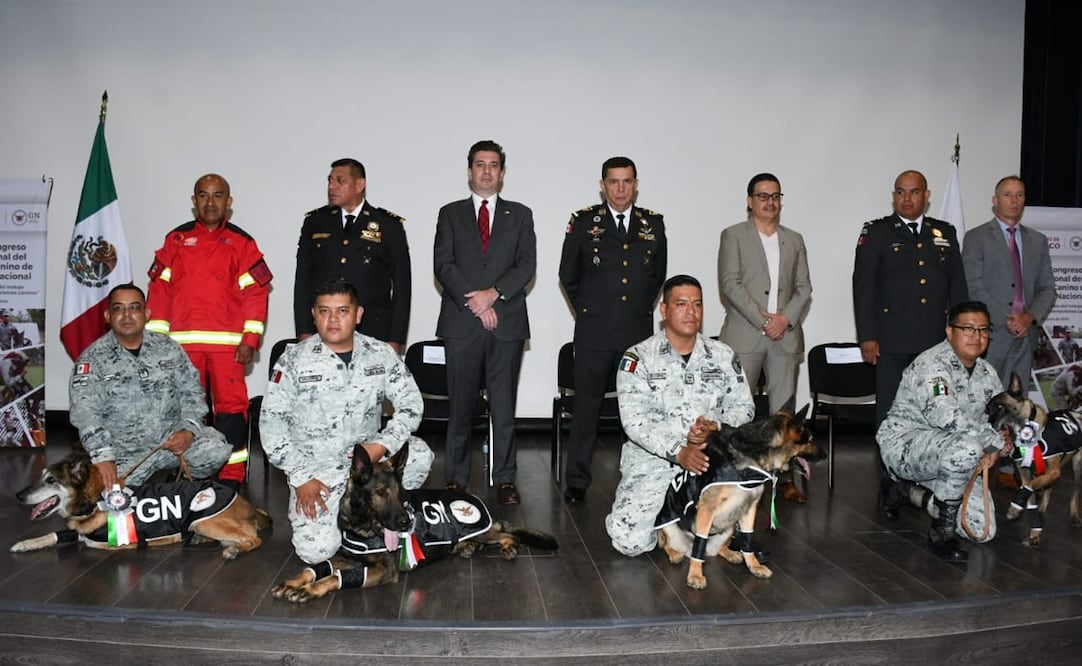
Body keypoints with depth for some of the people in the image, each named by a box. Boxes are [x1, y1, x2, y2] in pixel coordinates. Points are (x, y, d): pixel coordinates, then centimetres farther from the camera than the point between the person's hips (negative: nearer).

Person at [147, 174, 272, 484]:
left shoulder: (242, 243, 6)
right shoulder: (176, 239, 10)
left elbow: (256, 293, 0)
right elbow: (160, 289, 8)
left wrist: (250, 339, -8)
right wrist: (157, 336, 1)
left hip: (228, 342, -2)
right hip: (182, 341, 2)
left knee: (232, 406, -4)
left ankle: (232, 477, 5)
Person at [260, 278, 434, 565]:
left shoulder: (381, 354, -3)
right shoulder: (294, 359, -8)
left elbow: (411, 402, -4)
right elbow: (272, 421, -7)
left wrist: (383, 445, -21)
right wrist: (300, 477, -12)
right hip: (316, 466, -2)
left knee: (419, 454, -25)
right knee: (316, 550, -19)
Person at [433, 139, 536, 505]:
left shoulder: (520, 215, 13)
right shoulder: (450, 214, 12)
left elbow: (527, 265, 2)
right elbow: (443, 266, 1)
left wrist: (494, 293, -12)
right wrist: (474, 301, -10)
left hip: (508, 322, 0)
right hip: (461, 322, 0)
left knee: (504, 405, 2)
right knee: (460, 405, 4)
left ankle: (504, 479, 9)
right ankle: (456, 477, 13)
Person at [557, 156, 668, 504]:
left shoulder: (653, 223, 9)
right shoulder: (583, 221, 2)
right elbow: (568, 276, 10)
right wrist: (588, 310, 11)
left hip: (639, 333, 2)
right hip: (594, 332, -2)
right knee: (587, 406, 2)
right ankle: (577, 482, 11)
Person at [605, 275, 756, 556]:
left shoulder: (723, 356, 6)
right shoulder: (638, 357, -5)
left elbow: (743, 406, 4)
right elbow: (634, 420, -13)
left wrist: (715, 428, -18)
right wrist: (679, 452, -26)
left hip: (709, 456, 3)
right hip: (652, 459, -3)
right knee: (629, 541, -19)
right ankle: (663, 513, 19)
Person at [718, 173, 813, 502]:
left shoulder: (794, 240, 16)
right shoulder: (733, 236, 4)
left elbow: (804, 288, 11)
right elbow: (730, 284, -6)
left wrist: (786, 318, -6)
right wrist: (763, 320, -12)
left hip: (786, 335, 4)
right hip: (744, 336, -3)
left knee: (784, 409, 5)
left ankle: (785, 478, 12)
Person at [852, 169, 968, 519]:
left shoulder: (945, 233, 15)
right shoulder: (876, 232, 4)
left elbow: (958, 287, 15)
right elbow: (863, 286, -2)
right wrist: (867, 336, -8)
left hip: (936, 343, 3)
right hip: (892, 343, -3)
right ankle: (889, 490, 11)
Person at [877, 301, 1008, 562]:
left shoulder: (987, 372, 9)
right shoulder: (932, 364, -18)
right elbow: (945, 415, -32)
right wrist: (996, 442, -25)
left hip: (948, 451, 8)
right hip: (903, 443, -8)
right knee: (966, 448, -38)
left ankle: (913, 492, 27)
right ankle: (943, 530, -20)